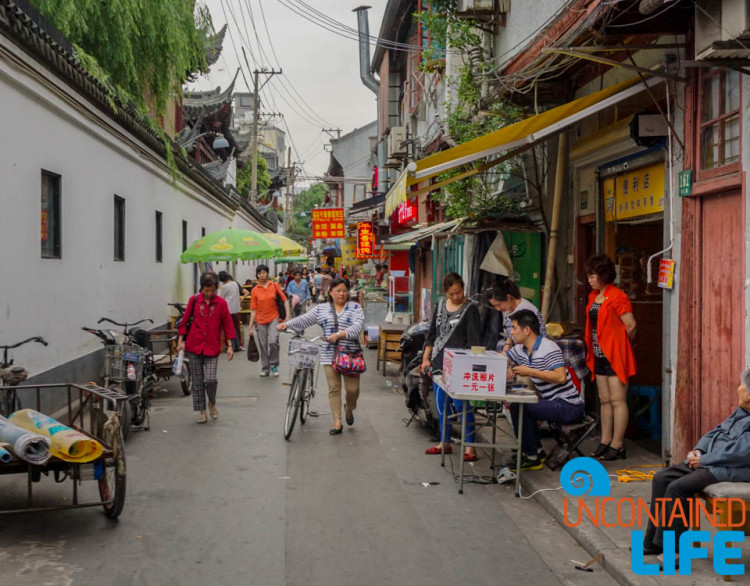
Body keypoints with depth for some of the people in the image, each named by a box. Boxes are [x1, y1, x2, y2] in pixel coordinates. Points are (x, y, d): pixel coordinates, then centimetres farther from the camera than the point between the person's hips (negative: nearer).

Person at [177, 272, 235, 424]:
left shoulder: (221, 303, -3)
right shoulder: (194, 300, 0)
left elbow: (227, 325, 2)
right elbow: (184, 321, 7)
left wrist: (229, 346, -1)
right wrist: (180, 341, 2)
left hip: (212, 347, -1)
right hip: (194, 345, 1)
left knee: (210, 379, -12)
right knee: (197, 381, 6)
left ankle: (212, 403, 17)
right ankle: (201, 411, 18)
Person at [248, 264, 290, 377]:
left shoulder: (275, 285, 1)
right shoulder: (255, 290, 1)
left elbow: (285, 300, 4)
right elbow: (253, 310, 2)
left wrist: (287, 315, -4)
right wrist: (250, 327, 0)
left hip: (274, 318, -1)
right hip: (260, 320, 1)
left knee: (273, 341, -18)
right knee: (263, 345, 5)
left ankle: (274, 365, 2)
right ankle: (264, 368, 21)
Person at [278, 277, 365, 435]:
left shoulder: (355, 307, 2)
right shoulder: (322, 309, 10)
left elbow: (358, 327, -12)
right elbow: (304, 320, 7)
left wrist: (339, 335, -24)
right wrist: (286, 324, -7)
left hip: (350, 354, -1)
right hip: (330, 355, 2)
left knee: (353, 388, -1)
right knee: (334, 388, 1)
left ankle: (349, 408, 31)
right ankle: (337, 422, 5)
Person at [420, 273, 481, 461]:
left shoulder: (470, 309, -6)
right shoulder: (441, 305, 11)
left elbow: (474, 339, -13)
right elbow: (432, 333, 17)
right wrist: (426, 358, 13)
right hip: (439, 362, 6)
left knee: (460, 404, -10)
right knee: (441, 404, 12)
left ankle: (470, 446, -3)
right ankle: (444, 443, 24)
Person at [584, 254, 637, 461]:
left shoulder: (617, 297, -14)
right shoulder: (594, 297, 12)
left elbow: (631, 325, -15)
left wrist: (624, 344, 1)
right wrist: (592, 350, 13)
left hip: (615, 354, -9)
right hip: (600, 355, 9)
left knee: (618, 400, -4)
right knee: (605, 401, 13)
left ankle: (617, 446, -1)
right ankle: (605, 442, 19)